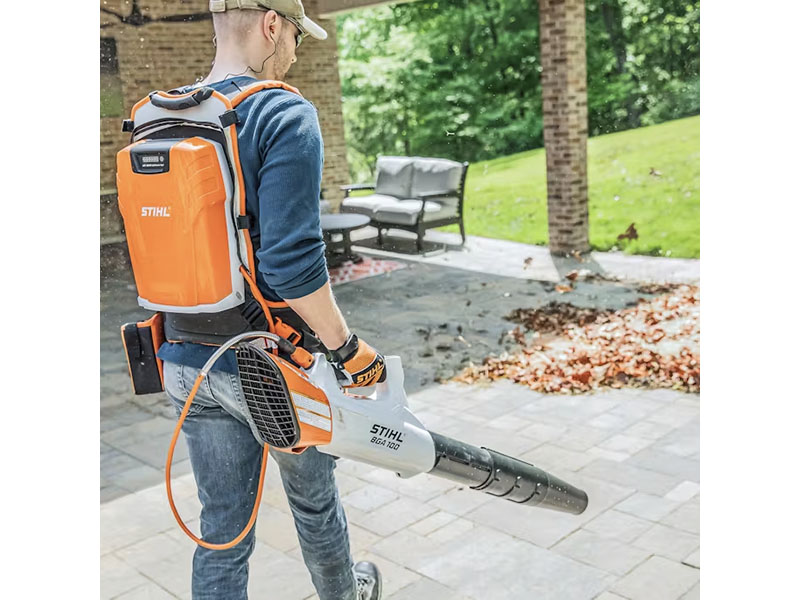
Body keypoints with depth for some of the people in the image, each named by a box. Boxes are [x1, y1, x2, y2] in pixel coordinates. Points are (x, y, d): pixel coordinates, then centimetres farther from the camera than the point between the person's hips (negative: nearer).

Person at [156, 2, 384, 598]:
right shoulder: (284, 116, -18)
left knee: (222, 530, 16)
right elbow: (292, 261, -26)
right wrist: (346, 346, -14)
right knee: (314, 501, 22)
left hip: (189, 365, 5)